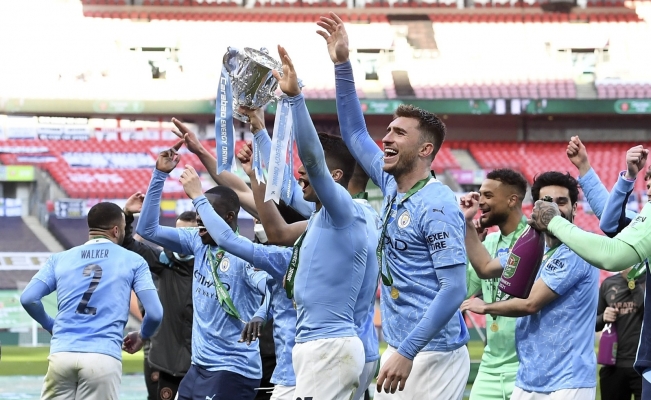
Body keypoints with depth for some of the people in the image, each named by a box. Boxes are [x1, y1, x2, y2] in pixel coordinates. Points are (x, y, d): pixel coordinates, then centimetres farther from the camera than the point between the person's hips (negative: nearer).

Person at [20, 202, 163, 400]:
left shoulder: (60, 259, 15)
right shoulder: (133, 262, 9)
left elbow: (28, 299, 6)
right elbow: (155, 313, 3)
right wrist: (142, 336, 25)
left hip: (61, 354, 2)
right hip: (103, 357, -2)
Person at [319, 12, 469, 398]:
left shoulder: (437, 207, -14)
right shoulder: (394, 187, 11)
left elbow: (454, 290, -20)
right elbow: (355, 135, 24)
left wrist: (407, 352, -25)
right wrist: (342, 64, 17)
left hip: (433, 357, -8)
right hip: (400, 352, 9)